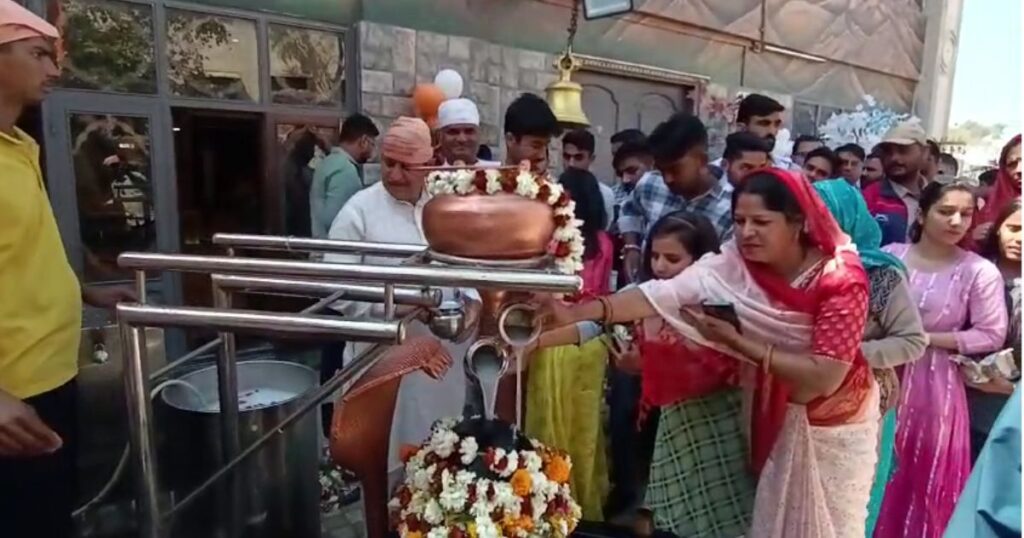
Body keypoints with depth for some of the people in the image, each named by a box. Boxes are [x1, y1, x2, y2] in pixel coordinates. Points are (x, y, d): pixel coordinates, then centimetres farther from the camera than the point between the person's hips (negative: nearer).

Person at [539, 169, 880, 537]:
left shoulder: (841, 280, -25)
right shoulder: (734, 263, -16)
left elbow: (824, 378, -29)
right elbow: (664, 294, -30)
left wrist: (740, 343, -35)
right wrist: (577, 312, -42)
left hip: (831, 424, -3)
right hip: (773, 417, 3)